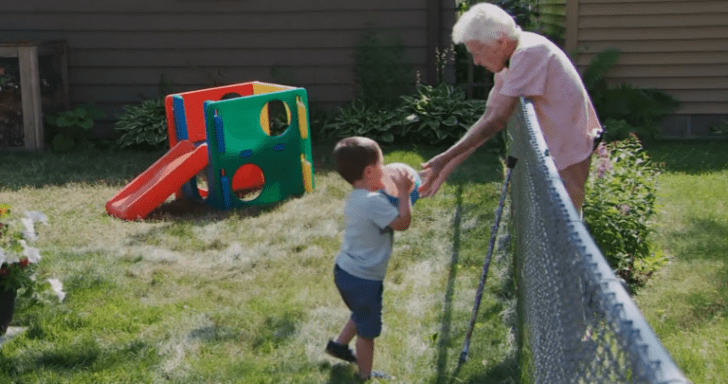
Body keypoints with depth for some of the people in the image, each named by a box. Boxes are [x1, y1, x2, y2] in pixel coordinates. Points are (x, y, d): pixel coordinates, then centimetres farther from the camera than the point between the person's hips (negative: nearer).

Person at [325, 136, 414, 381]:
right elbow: (402, 222, -27)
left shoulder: (355, 198, 6)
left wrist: (399, 193, 7)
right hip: (363, 278, -9)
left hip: (345, 271, 9)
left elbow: (385, 218, 18)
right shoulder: (373, 201, -25)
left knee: (362, 315, 33)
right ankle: (366, 376, 22)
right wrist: (403, 192, -21)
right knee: (368, 330, 9)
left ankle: (339, 344, 46)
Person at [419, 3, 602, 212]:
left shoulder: (529, 53, -24)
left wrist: (446, 158, -19)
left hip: (568, 154, -9)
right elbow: (488, 118, 5)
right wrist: (445, 170, 1)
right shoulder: (508, 62, 5)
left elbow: (497, 120, -25)